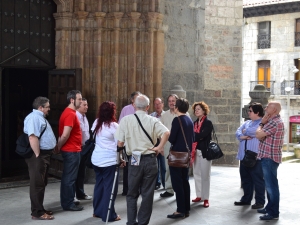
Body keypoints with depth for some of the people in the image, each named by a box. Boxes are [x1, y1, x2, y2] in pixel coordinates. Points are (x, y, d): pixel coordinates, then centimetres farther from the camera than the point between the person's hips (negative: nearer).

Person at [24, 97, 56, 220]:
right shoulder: (34, 117, -16)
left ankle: (40, 208, 26)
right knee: (37, 184, -4)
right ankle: (37, 212, 2)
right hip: (38, 156, -11)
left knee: (42, 183, 16)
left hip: (45, 154, 11)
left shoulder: (40, 117, 18)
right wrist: (38, 155, -25)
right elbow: (32, 137, -26)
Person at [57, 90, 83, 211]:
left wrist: (59, 146, 15)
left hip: (71, 150, 10)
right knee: (70, 178, -2)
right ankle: (68, 204, 6)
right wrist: (59, 147, -10)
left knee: (68, 177, 15)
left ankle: (68, 202, 23)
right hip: (72, 151, -10)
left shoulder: (69, 112, 14)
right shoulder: (70, 114, -18)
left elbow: (64, 135, 17)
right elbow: (65, 135, -24)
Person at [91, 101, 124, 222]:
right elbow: (119, 144, -9)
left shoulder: (96, 123, 6)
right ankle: (109, 215, 4)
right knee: (109, 187, 0)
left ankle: (97, 211, 25)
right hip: (109, 160, -7)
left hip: (96, 159, 7)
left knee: (99, 184, 16)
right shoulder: (114, 125, -13)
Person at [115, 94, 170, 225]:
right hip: (150, 160, 0)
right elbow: (166, 133, -18)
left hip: (134, 160, 0)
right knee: (147, 194, 10)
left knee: (132, 194, 15)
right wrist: (159, 147, -7)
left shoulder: (126, 120, -4)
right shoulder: (153, 121, -2)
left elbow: (120, 143, -5)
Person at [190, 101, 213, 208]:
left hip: (204, 151, -6)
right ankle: (199, 195, 21)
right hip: (195, 151, 6)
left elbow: (201, 135, -20)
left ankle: (206, 198, 5)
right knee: (196, 174, 10)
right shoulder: (195, 123, 12)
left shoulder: (208, 123, -8)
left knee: (205, 175, 0)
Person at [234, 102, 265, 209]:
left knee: (257, 179, -2)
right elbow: (238, 132, 9)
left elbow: (255, 131, -22)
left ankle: (260, 201, 5)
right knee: (245, 178, 14)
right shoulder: (247, 122, 19)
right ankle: (246, 199, 25)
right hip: (244, 156, 8)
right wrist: (243, 136, -13)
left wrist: (245, 131, -2)